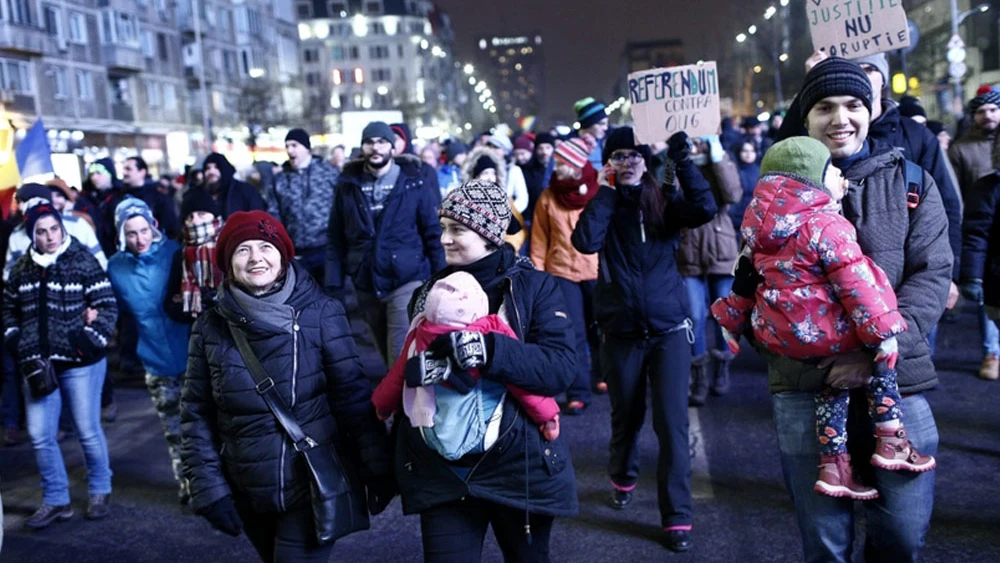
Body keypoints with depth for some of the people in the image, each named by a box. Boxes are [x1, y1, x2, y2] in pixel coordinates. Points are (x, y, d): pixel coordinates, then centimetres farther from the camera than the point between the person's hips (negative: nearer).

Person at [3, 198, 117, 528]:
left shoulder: (83, 262, -7)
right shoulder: (22, 268, 7)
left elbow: (108, 306, -8)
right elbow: (9, 309, 18)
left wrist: (88, 342, -15)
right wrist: (16, 343, 5)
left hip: (80, 364, -4)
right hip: (37, 365, 5)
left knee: (88, 431, 5)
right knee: (40, 436, 6)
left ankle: (100, 491, 26)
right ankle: (55, 500, 21)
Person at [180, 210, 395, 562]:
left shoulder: (321, 314, -9)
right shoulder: (210, 328, -2)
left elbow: (353, 395, -7)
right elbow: (196, 414, 3)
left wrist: (377, 469, -7)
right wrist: (208, 488, -2)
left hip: (314, 487, -3)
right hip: (247, 495, 3)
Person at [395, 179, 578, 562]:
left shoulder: (534, 287, -6)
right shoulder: (432, 290, 7)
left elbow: (561, 368, -18)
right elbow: (406, 373, 17)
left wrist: (489, 350, -30)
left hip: (518, 467, -2)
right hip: (442, 471, 3)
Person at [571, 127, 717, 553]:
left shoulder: (665, 199, 0)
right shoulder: (605, 203, 2)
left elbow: (705, 209, -21)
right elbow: (586, 242, -19)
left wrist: (681, 159, -22)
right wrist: (605, 190, -14)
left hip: (669, 326, -1)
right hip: (621, 330, 1)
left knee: (672, 421, -4)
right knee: (626, 415, 17)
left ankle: (677, 517, 6)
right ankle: (622, 478, 44)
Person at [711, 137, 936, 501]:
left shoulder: (760, 230, 10)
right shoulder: (826, 226, -14)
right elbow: (854, 283, -16)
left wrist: (732, 319, 28)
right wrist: (883, 331, -12)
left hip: (778, 338, 8)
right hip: (824, 332, -8)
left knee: (832, 382, 23)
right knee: (883, 353, 12)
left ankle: (833, 465, 24)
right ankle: (890, 444, 12)